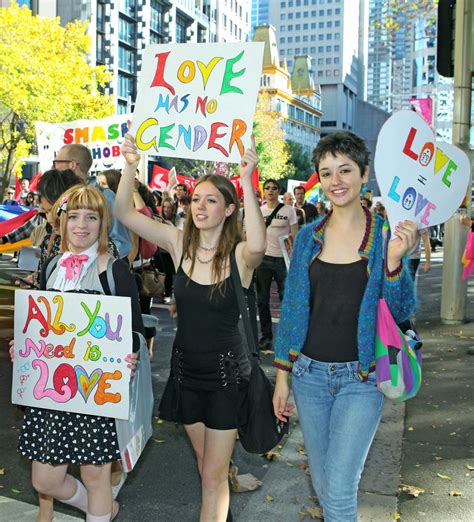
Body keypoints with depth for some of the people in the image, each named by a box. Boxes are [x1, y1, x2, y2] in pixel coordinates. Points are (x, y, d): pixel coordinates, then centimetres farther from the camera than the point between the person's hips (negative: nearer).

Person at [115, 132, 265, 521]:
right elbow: (125, 213, -10)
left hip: (226, 373, -4)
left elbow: (258, 246, -40)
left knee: (212, 476, 5)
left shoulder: (239, 253, -15)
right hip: (186, 369, 4)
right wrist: (130, 166, -24)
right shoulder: (180, 244, -3)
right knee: (209, 465, 22)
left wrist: (247, 181, -43)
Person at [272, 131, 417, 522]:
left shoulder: (387, 234, -6)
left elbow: (401, 312, -8)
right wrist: (282, 375, 5)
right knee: (322, 482, 16)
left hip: (361, 376, -3)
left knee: (340, 489, -3)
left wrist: (394, 259, -25)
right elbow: (291, 309, 6)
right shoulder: (308, 236, 1)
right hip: (310, 372, 3)